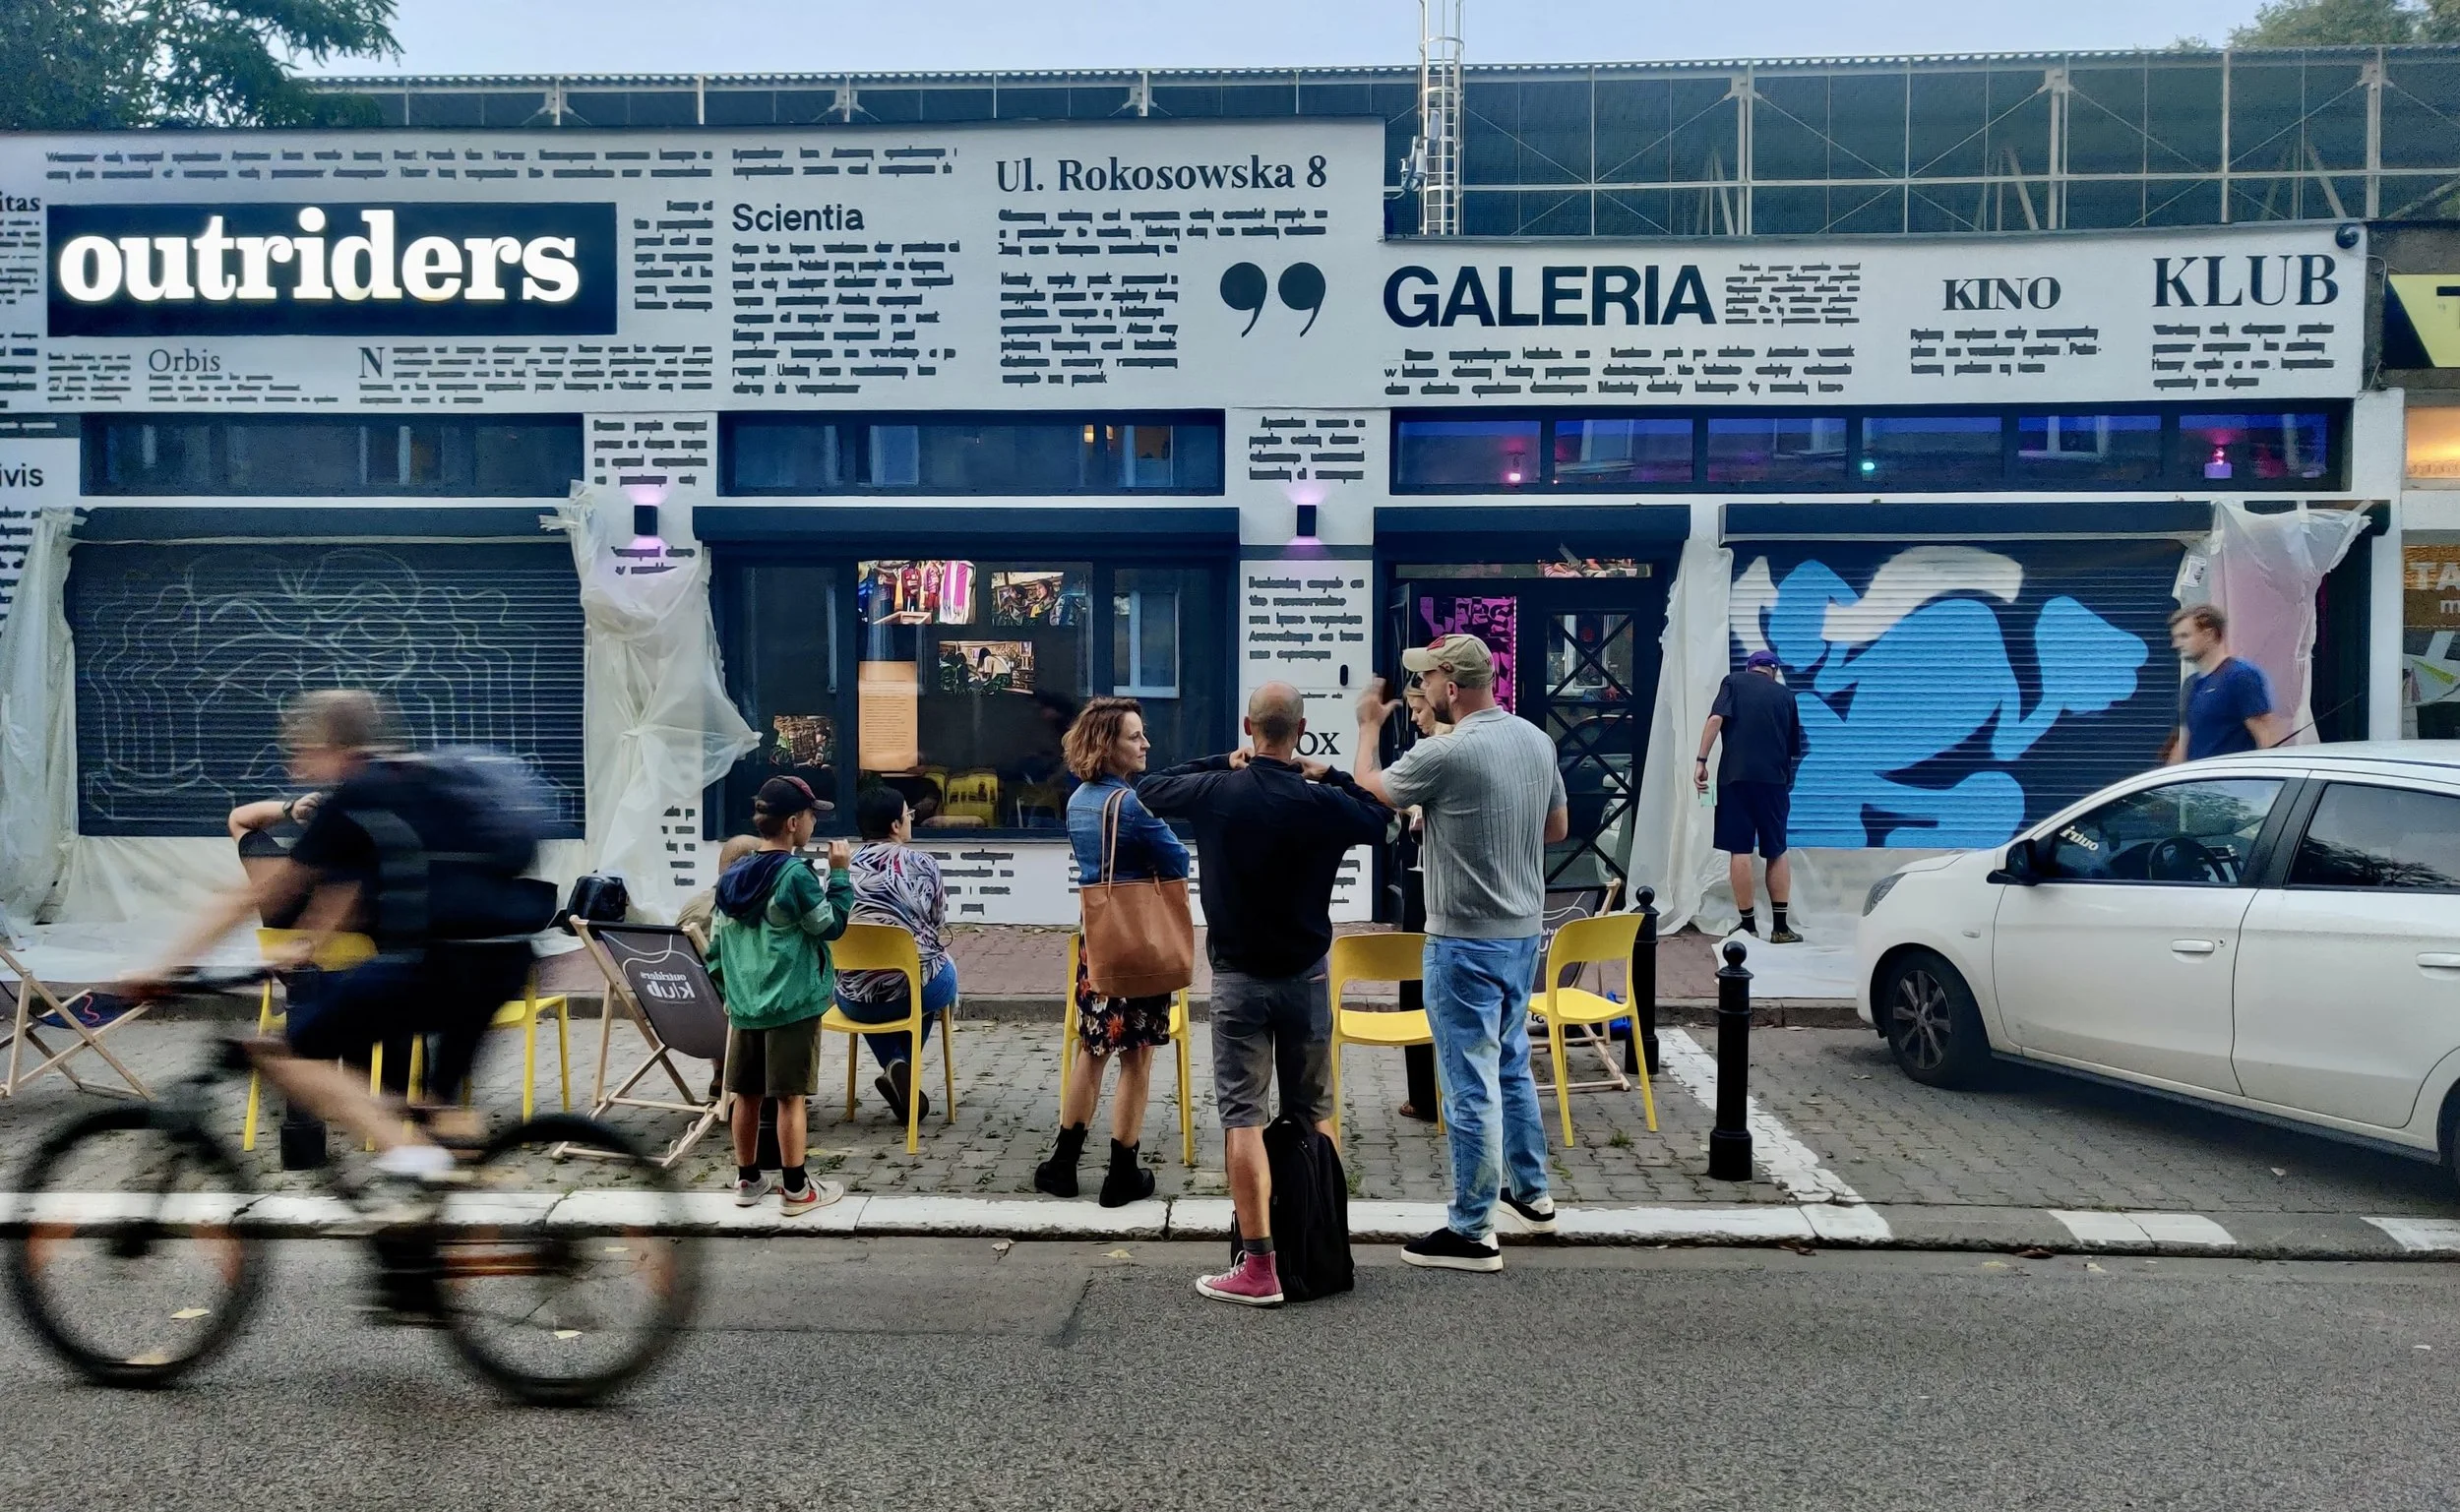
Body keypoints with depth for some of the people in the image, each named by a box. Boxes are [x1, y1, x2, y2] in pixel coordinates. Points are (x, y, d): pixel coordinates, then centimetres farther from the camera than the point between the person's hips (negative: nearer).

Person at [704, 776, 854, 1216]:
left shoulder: (732, 877, 7)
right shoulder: (795, 874, -16)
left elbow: (717, 946, 12)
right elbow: (832, 925, -8)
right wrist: (839, 873, -2)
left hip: (743, 1004, 7)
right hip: (791, 1004, -7)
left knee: (746, 1093, 13)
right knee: (789, 1096, -1)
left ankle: (748, 1180, 24)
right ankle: (795, 1189, 5)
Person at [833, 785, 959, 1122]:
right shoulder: (922, 864, -3)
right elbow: (939, 927, 4)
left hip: (856, 1001, 2)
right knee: (944, 968, 33)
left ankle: (894, 1066, 16)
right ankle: (905, 1069, 18)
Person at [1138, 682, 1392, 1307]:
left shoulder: (1215, 792, -11)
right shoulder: (1323, 803, -11)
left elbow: (1148, 790, 8)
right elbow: (1381, 819, 10)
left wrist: (1221, 763, 9)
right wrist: (1328, 776, 8)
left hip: (1238, 975, -1)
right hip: (1306, 974, 2)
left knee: (1242, 1115, -1)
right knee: (1314, 1112, 15)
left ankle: (1260, 1267, -5)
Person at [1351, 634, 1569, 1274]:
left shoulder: (1445, 754, -21)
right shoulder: (1537, 740, 3)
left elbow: (1368, 789, -4)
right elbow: (1559, 827, 15)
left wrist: (1369, 726, 11)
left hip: (1467, 941, -8)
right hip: (1525, 931, 8)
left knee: (1473, 1085, -1)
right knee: (1512, 1064, 23)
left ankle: (1472, 1232, 8)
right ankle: (1531, 1191, 36)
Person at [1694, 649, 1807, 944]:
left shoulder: (1733, 681, 9)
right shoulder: (1785, 694, 16)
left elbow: (1716, 719, -8)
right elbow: (1794, 747, 21)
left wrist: (1701, 761, -10)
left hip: (1735, 775, -2)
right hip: (1775, 779, 2)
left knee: (1739, 850, 1)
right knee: (1777, 852, 11)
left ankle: (1748, 925, 3)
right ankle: (1780, 927, 9)